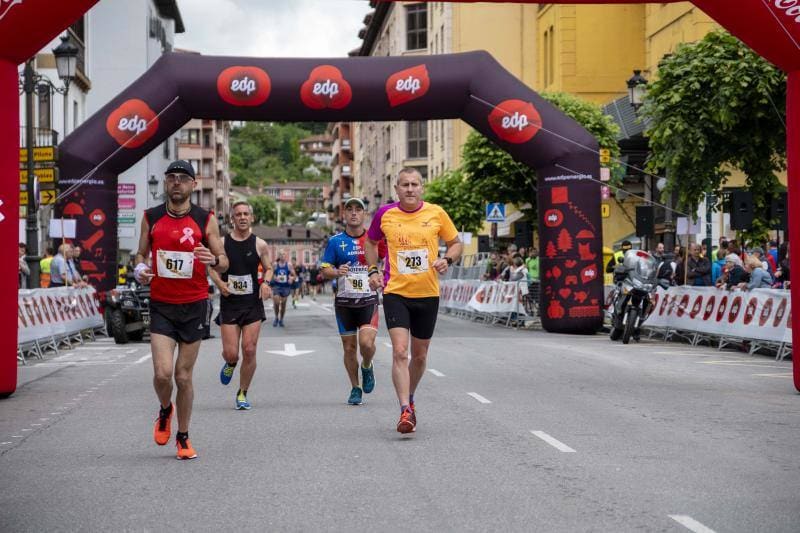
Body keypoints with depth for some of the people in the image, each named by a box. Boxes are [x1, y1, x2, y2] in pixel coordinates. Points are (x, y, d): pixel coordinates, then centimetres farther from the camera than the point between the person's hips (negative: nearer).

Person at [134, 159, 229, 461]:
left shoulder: (206, 220, -1)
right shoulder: (151, 218, 3)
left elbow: (224, 263, 3)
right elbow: (142, 253, 15)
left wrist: (214, 260, -20)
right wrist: (140, 269, -8)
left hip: (194, 306, 0)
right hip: (161, 306, 1)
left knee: (184, 377, 4)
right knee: (162, 373, -13)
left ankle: (183, 437, 22)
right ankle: (165, 411, 21)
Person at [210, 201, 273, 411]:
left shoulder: (259, 244, 1)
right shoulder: (222, 243, -1)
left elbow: (269, 268, 12)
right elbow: (212, 267, 8)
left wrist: (266, 283, -9)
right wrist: (219, 282, -11)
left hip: (253, 303, 0)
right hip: (229, 304, 0)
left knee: (249, 350, -5)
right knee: (231, 353, -5)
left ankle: (242, 394, 12)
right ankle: (230, 365, 34)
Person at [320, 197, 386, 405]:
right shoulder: (335, 241, 3)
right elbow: (324, 269, 3)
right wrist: (337, 272, -18)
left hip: (369, 300, -1)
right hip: (344, 302, 1)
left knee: (367, 343, -18)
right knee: (349, 348, 5)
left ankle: (367, 367, 15)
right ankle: (355, 388, 21)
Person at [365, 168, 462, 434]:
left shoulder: (436, 213, -2)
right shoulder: (385, 214, -1)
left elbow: (456, 243, 10)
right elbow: (371, 242, 17)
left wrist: (447, 260, -11)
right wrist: (373, 270, 3)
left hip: (428, 294, 2)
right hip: (395, 292, -2)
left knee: (419, 355, 13)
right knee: (400, 352, -16)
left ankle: (409, 399, 37)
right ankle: (405, 411, -18)